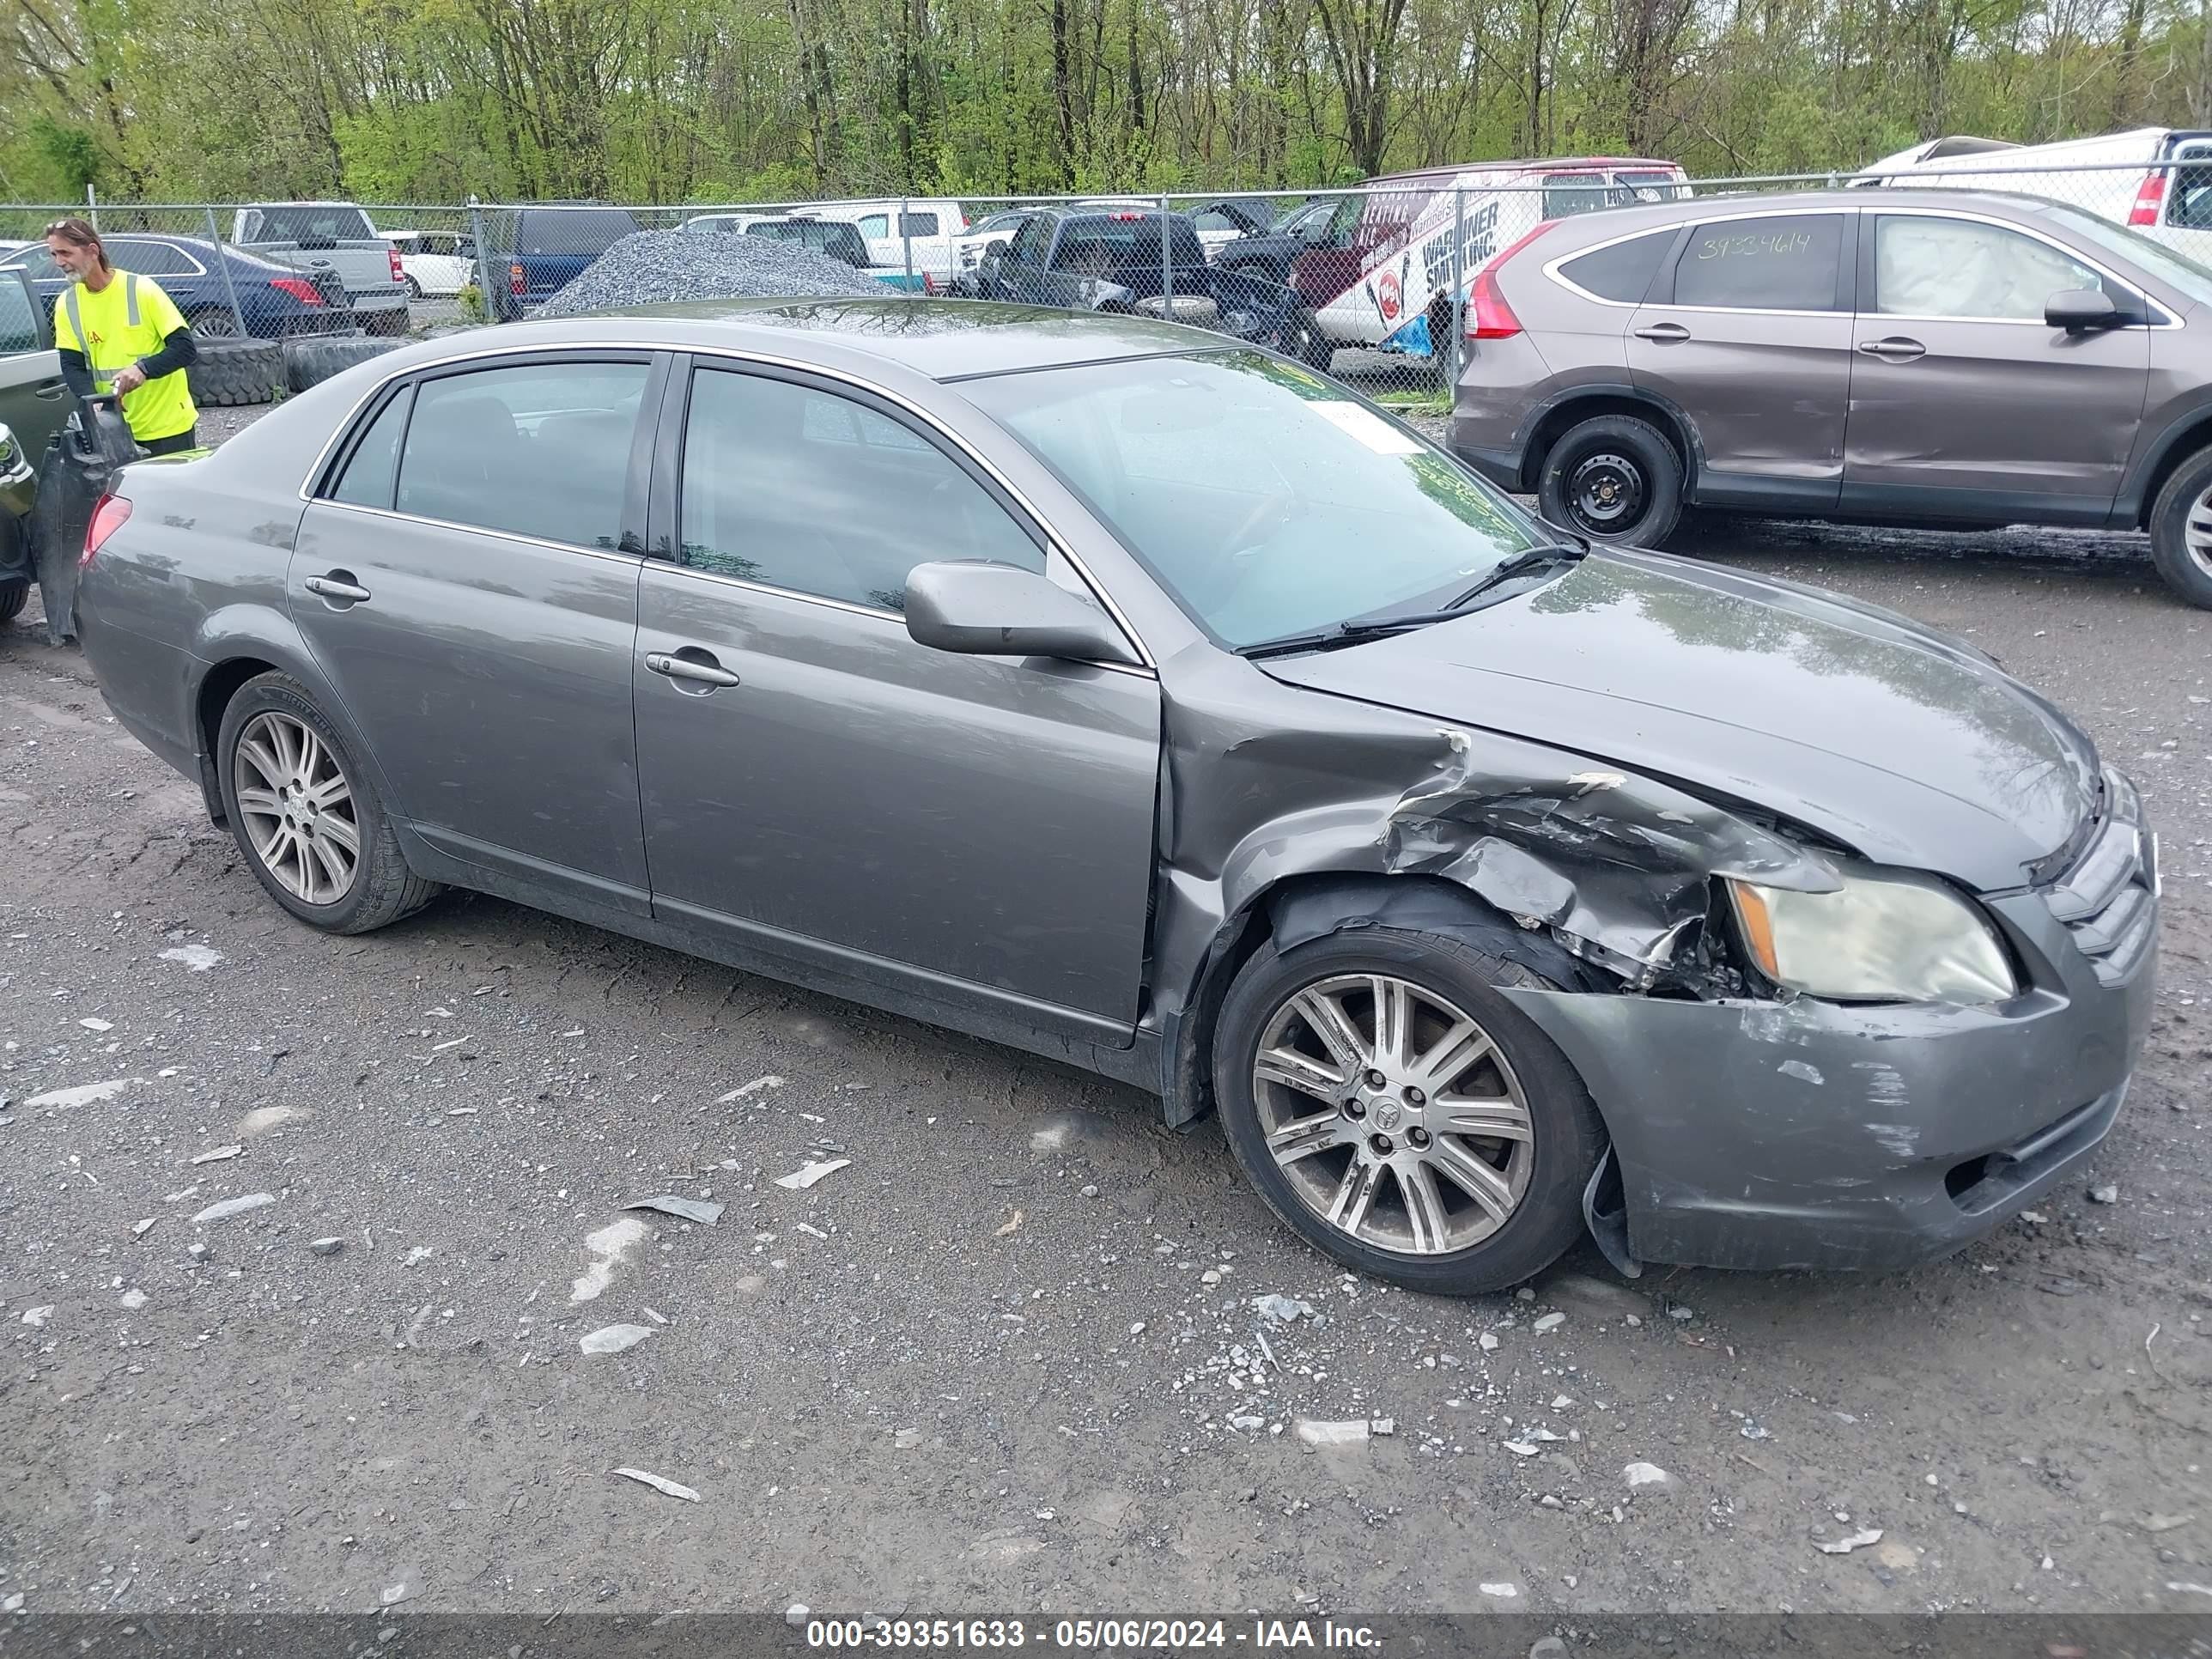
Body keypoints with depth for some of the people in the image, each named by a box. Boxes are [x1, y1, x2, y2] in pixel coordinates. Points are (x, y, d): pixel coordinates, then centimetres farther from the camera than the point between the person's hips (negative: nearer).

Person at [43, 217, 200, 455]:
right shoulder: (67, 304, 2)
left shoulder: (141, 289, -11)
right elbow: (72, 367, 1)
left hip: (169, 426, -4)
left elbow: (186, 348, -13)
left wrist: (143, 368, -29)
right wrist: (95, 401, -20)